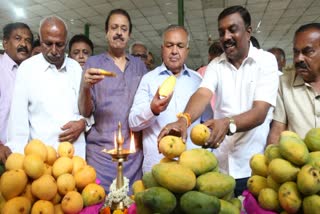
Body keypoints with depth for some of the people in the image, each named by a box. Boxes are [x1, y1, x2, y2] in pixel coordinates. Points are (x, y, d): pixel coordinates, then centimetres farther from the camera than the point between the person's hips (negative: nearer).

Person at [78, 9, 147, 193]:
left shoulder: (139, 65, 11)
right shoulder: (93, 63, 3)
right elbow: (85, 112, -2)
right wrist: (86, 88, -21)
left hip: (135, 152, 2)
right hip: (101, 151, -2)